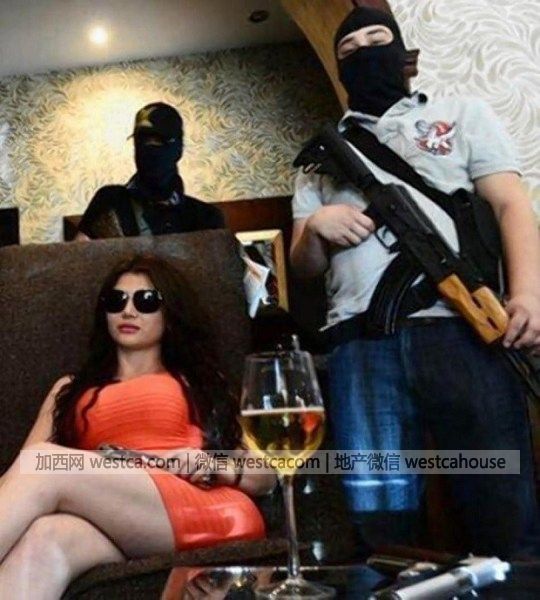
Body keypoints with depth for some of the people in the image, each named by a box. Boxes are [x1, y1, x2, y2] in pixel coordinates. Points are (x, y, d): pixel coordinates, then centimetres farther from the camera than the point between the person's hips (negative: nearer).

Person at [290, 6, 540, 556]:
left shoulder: (461, 112, 21)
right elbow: (304, 265, 21)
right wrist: (314, 228, -3)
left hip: (463, 325, -1)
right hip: (360, 339, 2)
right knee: (380, 518, 0)